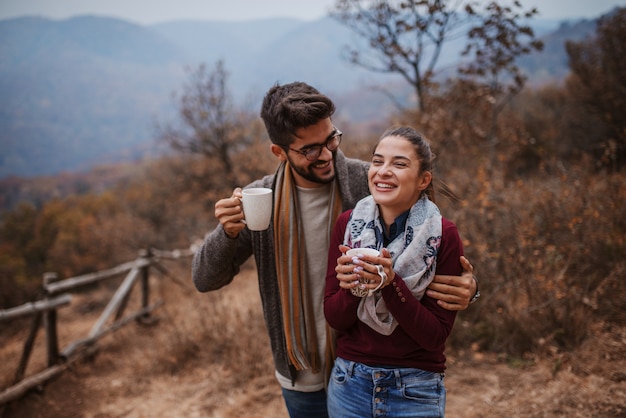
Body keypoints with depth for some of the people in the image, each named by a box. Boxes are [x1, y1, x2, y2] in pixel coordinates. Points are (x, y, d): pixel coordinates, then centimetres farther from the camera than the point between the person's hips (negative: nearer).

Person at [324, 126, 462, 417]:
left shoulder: (443, 236, -12)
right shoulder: (348, 224, -5)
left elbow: (436, 335, -13)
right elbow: (334, 319, -3)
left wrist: (390, 284, -25)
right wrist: (352, 287, -22)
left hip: (415, 393, -2)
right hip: (349, 383, 3)